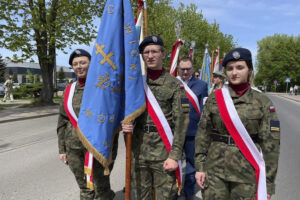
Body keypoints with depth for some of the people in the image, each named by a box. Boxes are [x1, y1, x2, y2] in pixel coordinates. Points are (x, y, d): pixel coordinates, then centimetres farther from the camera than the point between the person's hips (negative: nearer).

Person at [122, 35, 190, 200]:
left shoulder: (174, 84, -4)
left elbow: (181, 121, -8)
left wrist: (175, 155, -14)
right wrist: (124, 124, -10)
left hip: (164, 153, -3)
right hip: (138, 152, 3)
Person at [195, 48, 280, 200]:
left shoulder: (263, 102, -4)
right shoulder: (214, 98, 0)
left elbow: (270, 143, -4)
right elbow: (202, 134, 1)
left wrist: (268, 182, -4)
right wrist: (199, 166, -2)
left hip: (247, 172, -1)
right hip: (214, 169, 1)